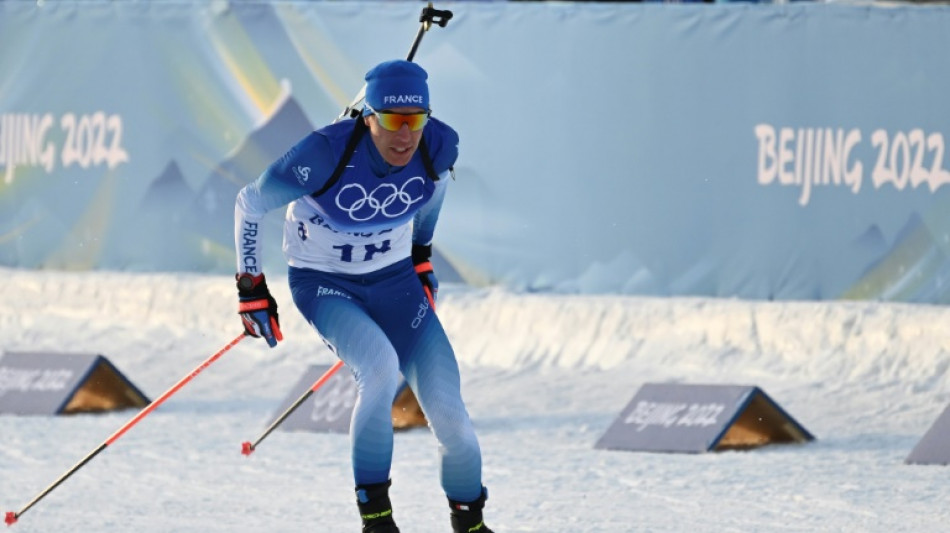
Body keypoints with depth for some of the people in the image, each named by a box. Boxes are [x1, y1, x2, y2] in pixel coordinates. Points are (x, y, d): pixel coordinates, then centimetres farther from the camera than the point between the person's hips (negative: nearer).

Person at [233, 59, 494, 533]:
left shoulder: (438, 146, -19)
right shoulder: (325, 155, -31)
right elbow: (250, 205, -13)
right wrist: (250, 288, -7)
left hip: (395, 280, 4)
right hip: (324, 284, -4)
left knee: (450, 417, -9)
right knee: (380, 366, -34)